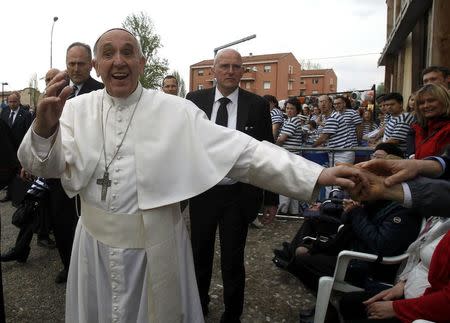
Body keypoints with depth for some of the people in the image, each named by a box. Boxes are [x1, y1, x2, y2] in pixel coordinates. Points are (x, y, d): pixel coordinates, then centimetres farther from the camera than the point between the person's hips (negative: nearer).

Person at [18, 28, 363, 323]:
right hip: (96, 243, 3)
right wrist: (44, 128, -31)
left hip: (155, 245, -2)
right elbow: (44, 165, -8)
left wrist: (317, 175, -23)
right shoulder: (78, 108, -2)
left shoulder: (176, 111, -12)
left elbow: (241, 151, -17)